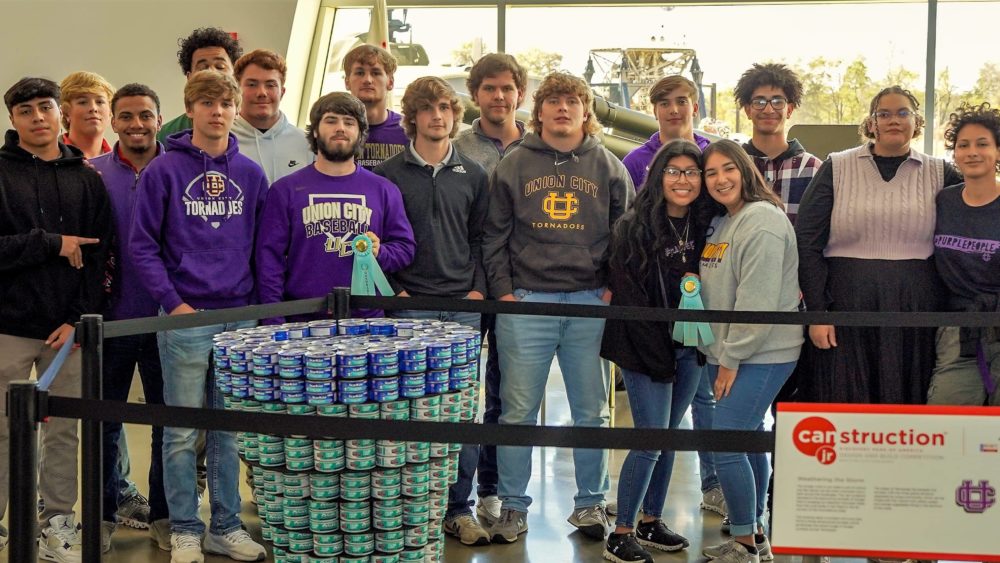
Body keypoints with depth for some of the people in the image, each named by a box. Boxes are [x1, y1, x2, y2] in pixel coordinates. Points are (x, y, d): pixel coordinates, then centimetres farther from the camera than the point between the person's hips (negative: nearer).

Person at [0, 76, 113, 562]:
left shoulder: (87, 180, 9)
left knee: (64, 430, 7)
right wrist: (52, 244, -12)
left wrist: (79, 318, -6)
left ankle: (58, 524, 17)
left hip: (68, 328, 2)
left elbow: (97, 256, 4)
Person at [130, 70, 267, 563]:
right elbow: (142, 245, -3)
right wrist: (172, 302, -12)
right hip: (185, 318, -3)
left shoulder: (251, 175, 8)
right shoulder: (164, 171, -2)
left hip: (240, 317, 3)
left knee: (230, 430, 10)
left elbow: (263, 246, 12)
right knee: (181, 432, 3)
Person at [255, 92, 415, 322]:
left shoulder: (384, 190, 11)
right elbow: (269, 256, 2)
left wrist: (379, 252, -10)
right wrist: (274, 323, -6)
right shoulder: (285, 190, 5)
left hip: (367, 318, 2)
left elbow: (406, 247, 13)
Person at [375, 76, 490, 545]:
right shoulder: (388, 173, 4)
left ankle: (458, 508, 12)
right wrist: (396, 290, -6)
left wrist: (478, 287, 2)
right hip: (410, 306, -2)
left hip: (464, 305, 3)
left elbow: (480, 238, 14)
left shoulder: (473, 175, 12)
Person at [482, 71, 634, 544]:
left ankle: (590, 503, 21)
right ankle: (513, 507, 13)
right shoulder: (514, 165, 7)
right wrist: (502, 290, -2)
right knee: (518, 411, 2)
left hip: (591, 303, 1)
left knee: (591, 412, 8)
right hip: (526, 301, -1)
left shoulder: (609, 167, 8)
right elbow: (495, 235, 7)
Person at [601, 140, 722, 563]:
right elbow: (630, 298, -13)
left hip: (690, 348, 5)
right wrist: (659, 356, -14)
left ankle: (651, 522, 25)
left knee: (669, 436, 12)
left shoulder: (704, 225, 4)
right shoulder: (633, 227, -11)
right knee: (651, 440, -6)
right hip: (647, 348, -5)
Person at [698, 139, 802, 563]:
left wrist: (731, 358, -17)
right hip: (728, 354, 9)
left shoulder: (761, 220, -14)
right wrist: (721, 355, 11)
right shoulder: (721, 223, 14)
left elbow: (758, 300, -20)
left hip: (762, 354, -9)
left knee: (725, 444, -10)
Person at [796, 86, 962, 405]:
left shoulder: (938, 174, 9)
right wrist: (816, 312, -8)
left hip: (915, 314, 2)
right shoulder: (837, 169, 4)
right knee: (841, 409, 1)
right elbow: (807, 243, 0)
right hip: (847, 308, -1)